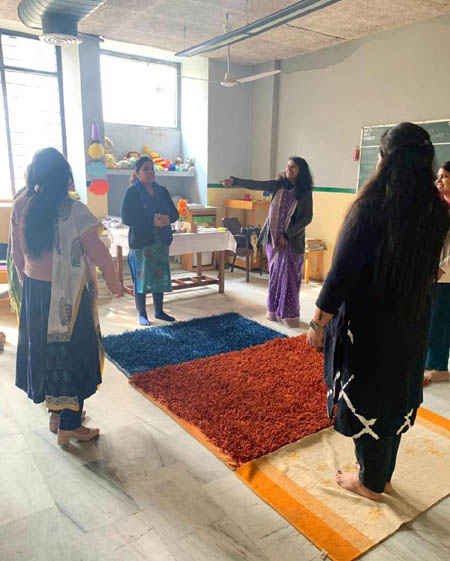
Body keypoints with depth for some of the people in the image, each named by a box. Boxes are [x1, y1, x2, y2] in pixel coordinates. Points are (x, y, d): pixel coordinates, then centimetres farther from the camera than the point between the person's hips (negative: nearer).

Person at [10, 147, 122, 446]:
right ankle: (69, 426, 18)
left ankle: (57, 413, 36)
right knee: (74, 353, 7)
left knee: (46, 349, 19)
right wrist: (114, 281, -2)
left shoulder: (21, 207, 0)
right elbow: (97, 253, -18)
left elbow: (17, 253, 8)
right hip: (68, 295, -6)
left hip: (34, 290, 6)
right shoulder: (73, 211, -19)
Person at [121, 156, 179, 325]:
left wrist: (167, 219, -13)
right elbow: (126, 218, -14)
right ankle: (142, 314, 13)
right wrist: (152, 222, -21)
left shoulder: (162, 191, 11)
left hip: (161, 240, 5)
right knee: (141, 278, 0)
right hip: (140, 241, -5)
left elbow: (175, 212, 11)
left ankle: (159, 311, 24)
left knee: (160, 276, 10)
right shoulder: (132, 192, -5)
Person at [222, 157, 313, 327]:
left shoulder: (305, 192, -5)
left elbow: (307, 218, -7)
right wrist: (234, 181, -23)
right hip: (273, 238, 3)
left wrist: (288, 235, -13)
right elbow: (255, 184, -9)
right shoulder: (278, 185, 2)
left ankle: (289, 314, 8)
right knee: (274, 275, 10)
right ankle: (274, 311, 21)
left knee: (289, 277, -2)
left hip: (291, 240, -3)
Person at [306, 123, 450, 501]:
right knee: (396, 399, 21)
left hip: (368, 326, -6)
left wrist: (318, 323, -11)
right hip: (412, 327, 7)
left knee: (366, 401, 12)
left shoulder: (372, 207, -21)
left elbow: (341, 273, -20)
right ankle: (383, 475, 40)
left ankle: (370, 483, 31)